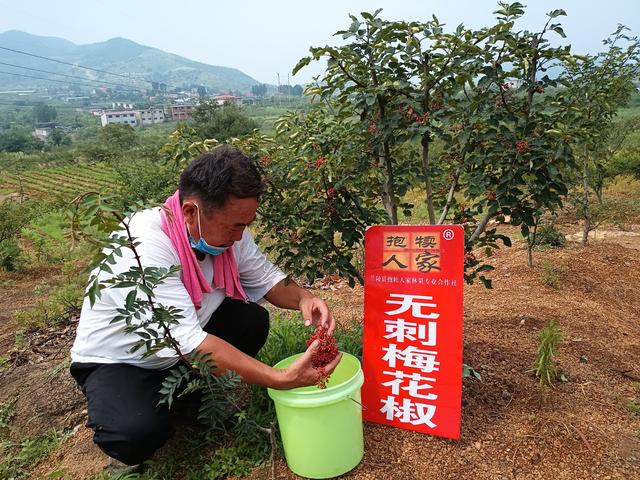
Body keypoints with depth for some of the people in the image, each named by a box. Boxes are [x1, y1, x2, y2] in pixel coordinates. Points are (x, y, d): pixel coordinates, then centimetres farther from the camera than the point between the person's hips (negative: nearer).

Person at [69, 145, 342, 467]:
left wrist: (303, 299, -27)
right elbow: (188, 342, -40)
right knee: (139, 432, -32)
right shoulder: (142, 247, -36)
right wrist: (280, 379, -43)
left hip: (181, 353, 6)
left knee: (253, 320, -14)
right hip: (119, 363, -6)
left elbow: (266, 279, -4)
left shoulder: (226, 229, -16)